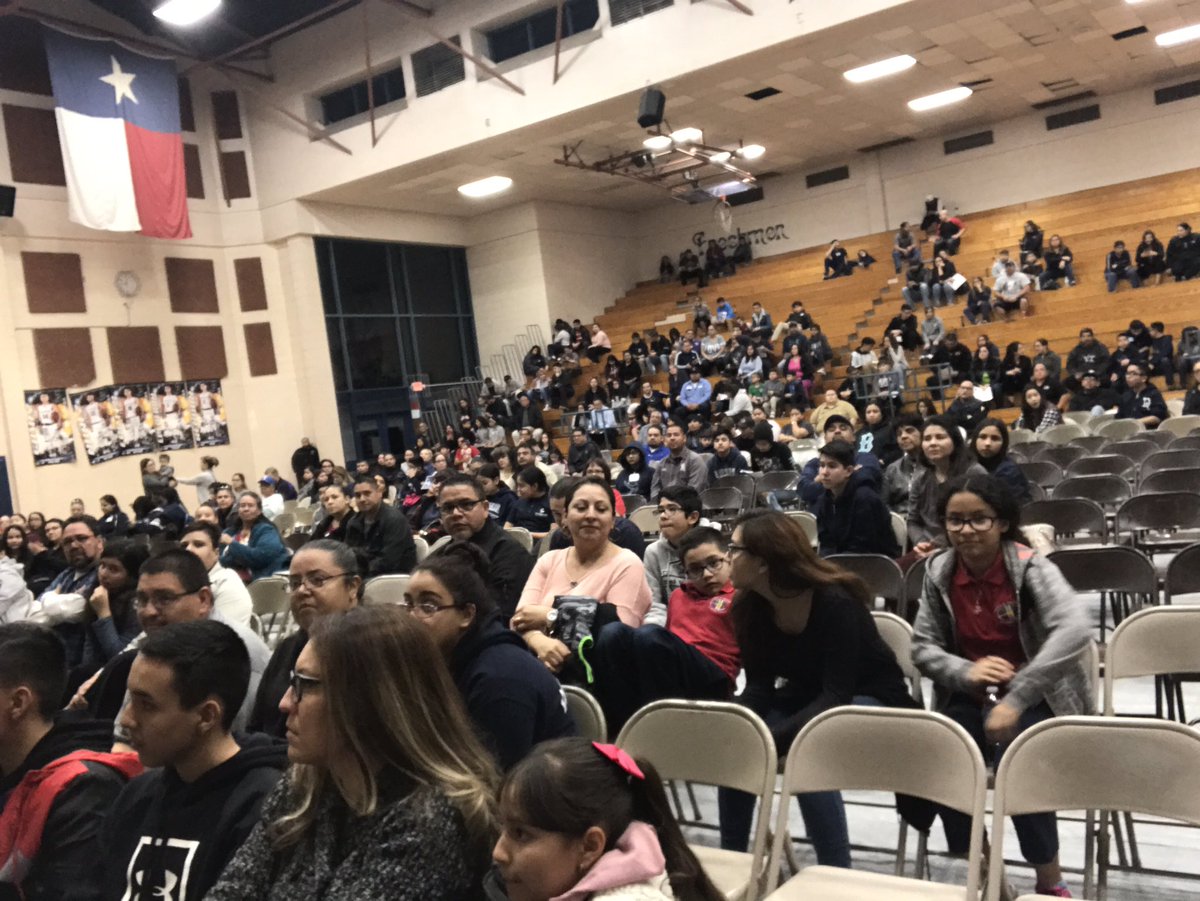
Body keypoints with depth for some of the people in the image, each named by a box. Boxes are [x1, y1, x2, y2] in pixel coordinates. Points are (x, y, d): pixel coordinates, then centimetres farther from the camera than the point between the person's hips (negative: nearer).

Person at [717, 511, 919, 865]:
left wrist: (770, 739, -41)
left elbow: (837, 696, -32)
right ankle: (731, 857, -5)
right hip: (806, 699, 6)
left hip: (871, 702, -6)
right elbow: (759, 687, -8)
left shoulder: (835, 602, -27)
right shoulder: (749, 605, -9)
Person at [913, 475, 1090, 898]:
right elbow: (922, 647, 1)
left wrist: (1015, 699, -39)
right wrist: (966, 672, -21)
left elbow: (1074, 630, -34)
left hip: (1038, 697, -4)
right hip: (970, 698, 4)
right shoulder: (939, 573, -4)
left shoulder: (1030, 567, -17)